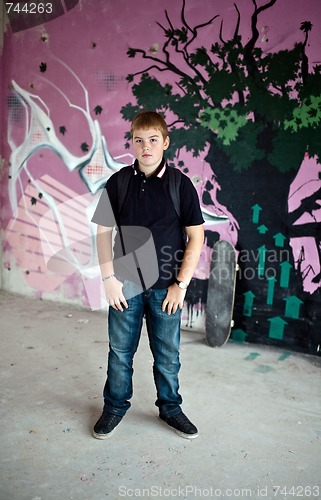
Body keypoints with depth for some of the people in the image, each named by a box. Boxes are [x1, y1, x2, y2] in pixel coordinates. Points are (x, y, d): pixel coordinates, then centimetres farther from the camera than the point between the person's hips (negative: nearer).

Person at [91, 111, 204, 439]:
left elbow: (196, 236, -4)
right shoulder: (118, 182, -1)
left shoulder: (180, 184, -5)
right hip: (125, 284, 1)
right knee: (120, 350, 13)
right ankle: (115, 406, 34)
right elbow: (104, 231, 2)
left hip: (165, 286, -1)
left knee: (167, 353, 12)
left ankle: (170, 408, 33)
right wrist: (109, 278, -5)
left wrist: (181, 284, -7)